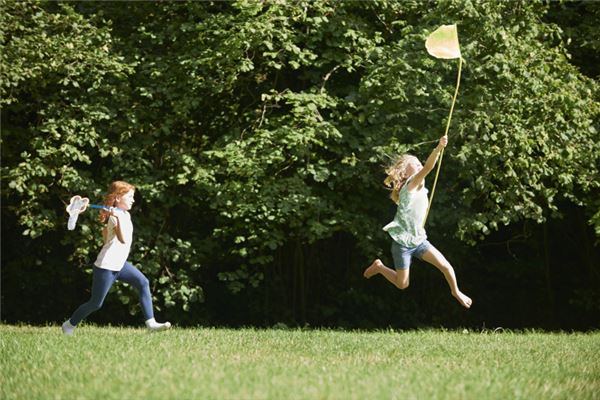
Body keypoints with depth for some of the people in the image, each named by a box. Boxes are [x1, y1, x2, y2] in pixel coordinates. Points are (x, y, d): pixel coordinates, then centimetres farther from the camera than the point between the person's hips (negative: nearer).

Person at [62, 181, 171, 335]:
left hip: (119, 264, 9)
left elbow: (105, 230, 25)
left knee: (143, 283, -10)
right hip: (106, 266, -9)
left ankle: (151, 323, -12)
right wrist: (118, 217, -41)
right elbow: (123, 239, -35)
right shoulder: (116, 216, -19)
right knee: (96, 303, 1)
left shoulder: (125, 215, 10)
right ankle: (70, 325, 21)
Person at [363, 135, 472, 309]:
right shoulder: (409, 187, -21)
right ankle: (379, 267, 28)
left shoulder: (420, 187, 3)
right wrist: (439, 147, -50)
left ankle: (456, 292, 22)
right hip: (402, 243, -7)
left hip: (419, 241, 7)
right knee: (402, 284, 4)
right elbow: (428, 167, -38)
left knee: (446, 266, -3)